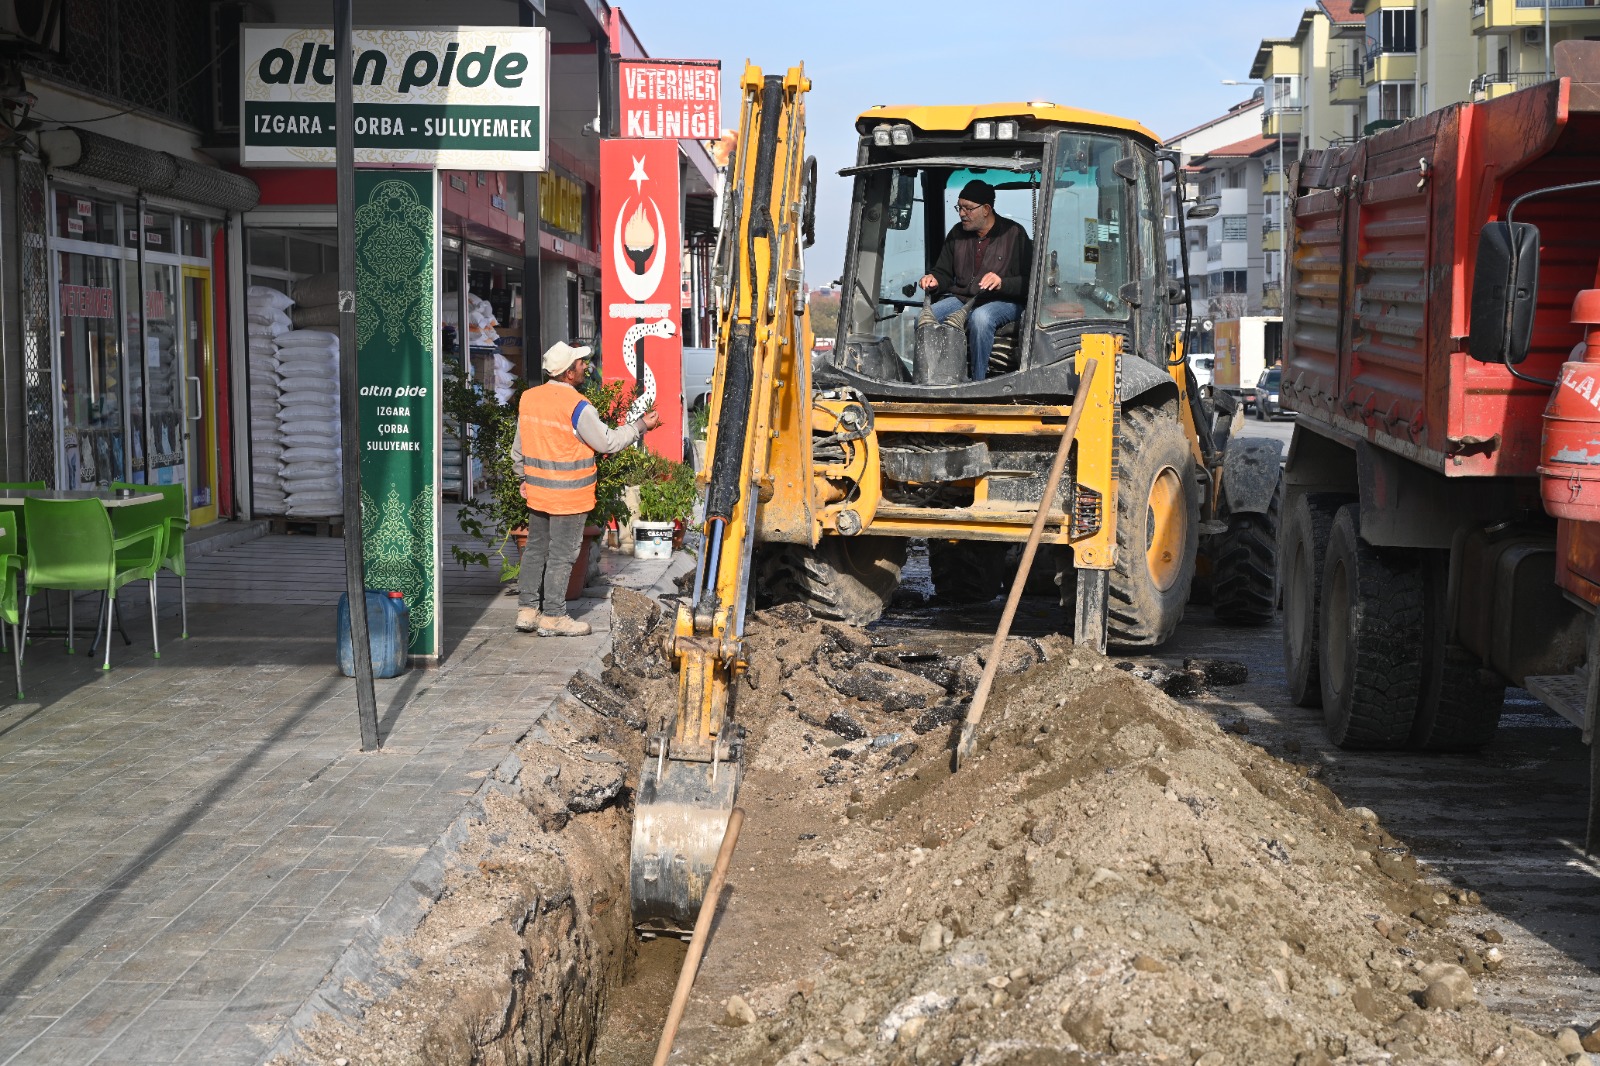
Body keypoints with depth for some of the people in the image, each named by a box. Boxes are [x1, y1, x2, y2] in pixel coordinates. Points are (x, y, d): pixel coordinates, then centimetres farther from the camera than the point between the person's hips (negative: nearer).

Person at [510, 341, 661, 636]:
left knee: (536, 549, 16)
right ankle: (552, 616, 8)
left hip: (536, 491, 7)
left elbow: (518, 448, 13)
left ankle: (527, 609, 19)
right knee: (562, 555, 2)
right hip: (569, 497, -7)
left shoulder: (528, 399, 3)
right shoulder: (577, 407, -20)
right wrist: (641, 426, -1)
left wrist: (524, 477, 26)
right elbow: (607, 442, -13)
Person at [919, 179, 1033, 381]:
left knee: (980, 318, -40)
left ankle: (978, 382, -31)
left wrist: (1002, 283, -25)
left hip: (1003, 302, -5)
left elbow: (1028, 282, -7)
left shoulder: (1014, 234, -2)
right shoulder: (957, 233, 14)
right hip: (960, 298, 5)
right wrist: (934, 280, 0)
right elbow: (944, 272, 23)